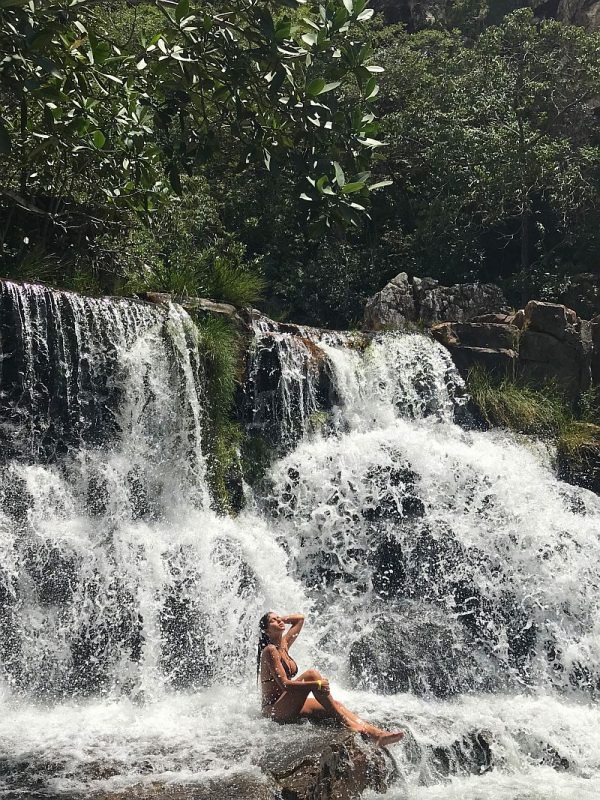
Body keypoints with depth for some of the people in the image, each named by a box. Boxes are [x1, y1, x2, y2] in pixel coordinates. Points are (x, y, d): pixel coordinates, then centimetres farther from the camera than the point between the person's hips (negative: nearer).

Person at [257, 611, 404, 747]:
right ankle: (347, 723, -28)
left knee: (335, 706, -12)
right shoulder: (270, 651, -11)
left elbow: (300, 618, 29)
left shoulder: (284, 644, 14)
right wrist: (316, 684, -29)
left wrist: (280, 619, 17)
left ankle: (374, 733, -27)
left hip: (288, 707, 8)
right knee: (311, 675, -27)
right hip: (274, 709, -8)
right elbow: (284, 684, -21)